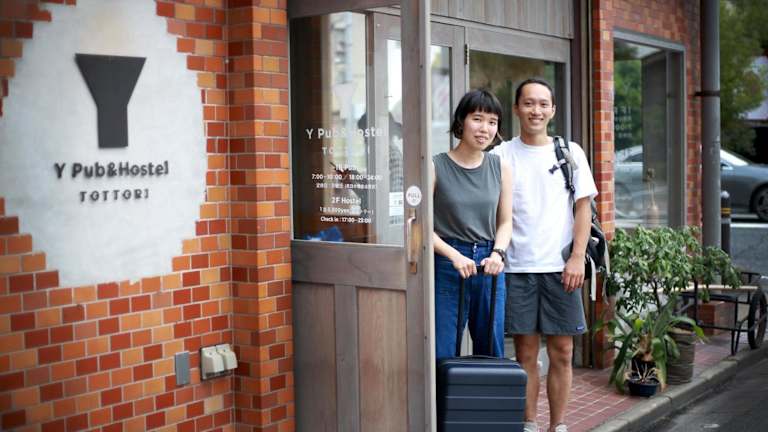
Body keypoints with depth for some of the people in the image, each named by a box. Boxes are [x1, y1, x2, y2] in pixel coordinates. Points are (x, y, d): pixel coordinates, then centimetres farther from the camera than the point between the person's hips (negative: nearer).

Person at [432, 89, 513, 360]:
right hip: (447, 267, -4)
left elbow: (505, 221, 12)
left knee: (492, 354, 10)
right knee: (443, 357, -2)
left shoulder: (501, 168, 8)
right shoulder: (436, 167, -5)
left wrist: (497, 253, -6)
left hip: (489, 268, 4)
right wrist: (454, 255, -16)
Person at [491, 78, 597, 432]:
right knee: (526, 353, 5)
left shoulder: (570, 152, 6)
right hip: (517, 268, -1)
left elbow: (583, 207, 5)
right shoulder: (502, 155, 4)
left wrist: (577, 258, -5)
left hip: (560, 267, 1)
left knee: (562, 352, 5)